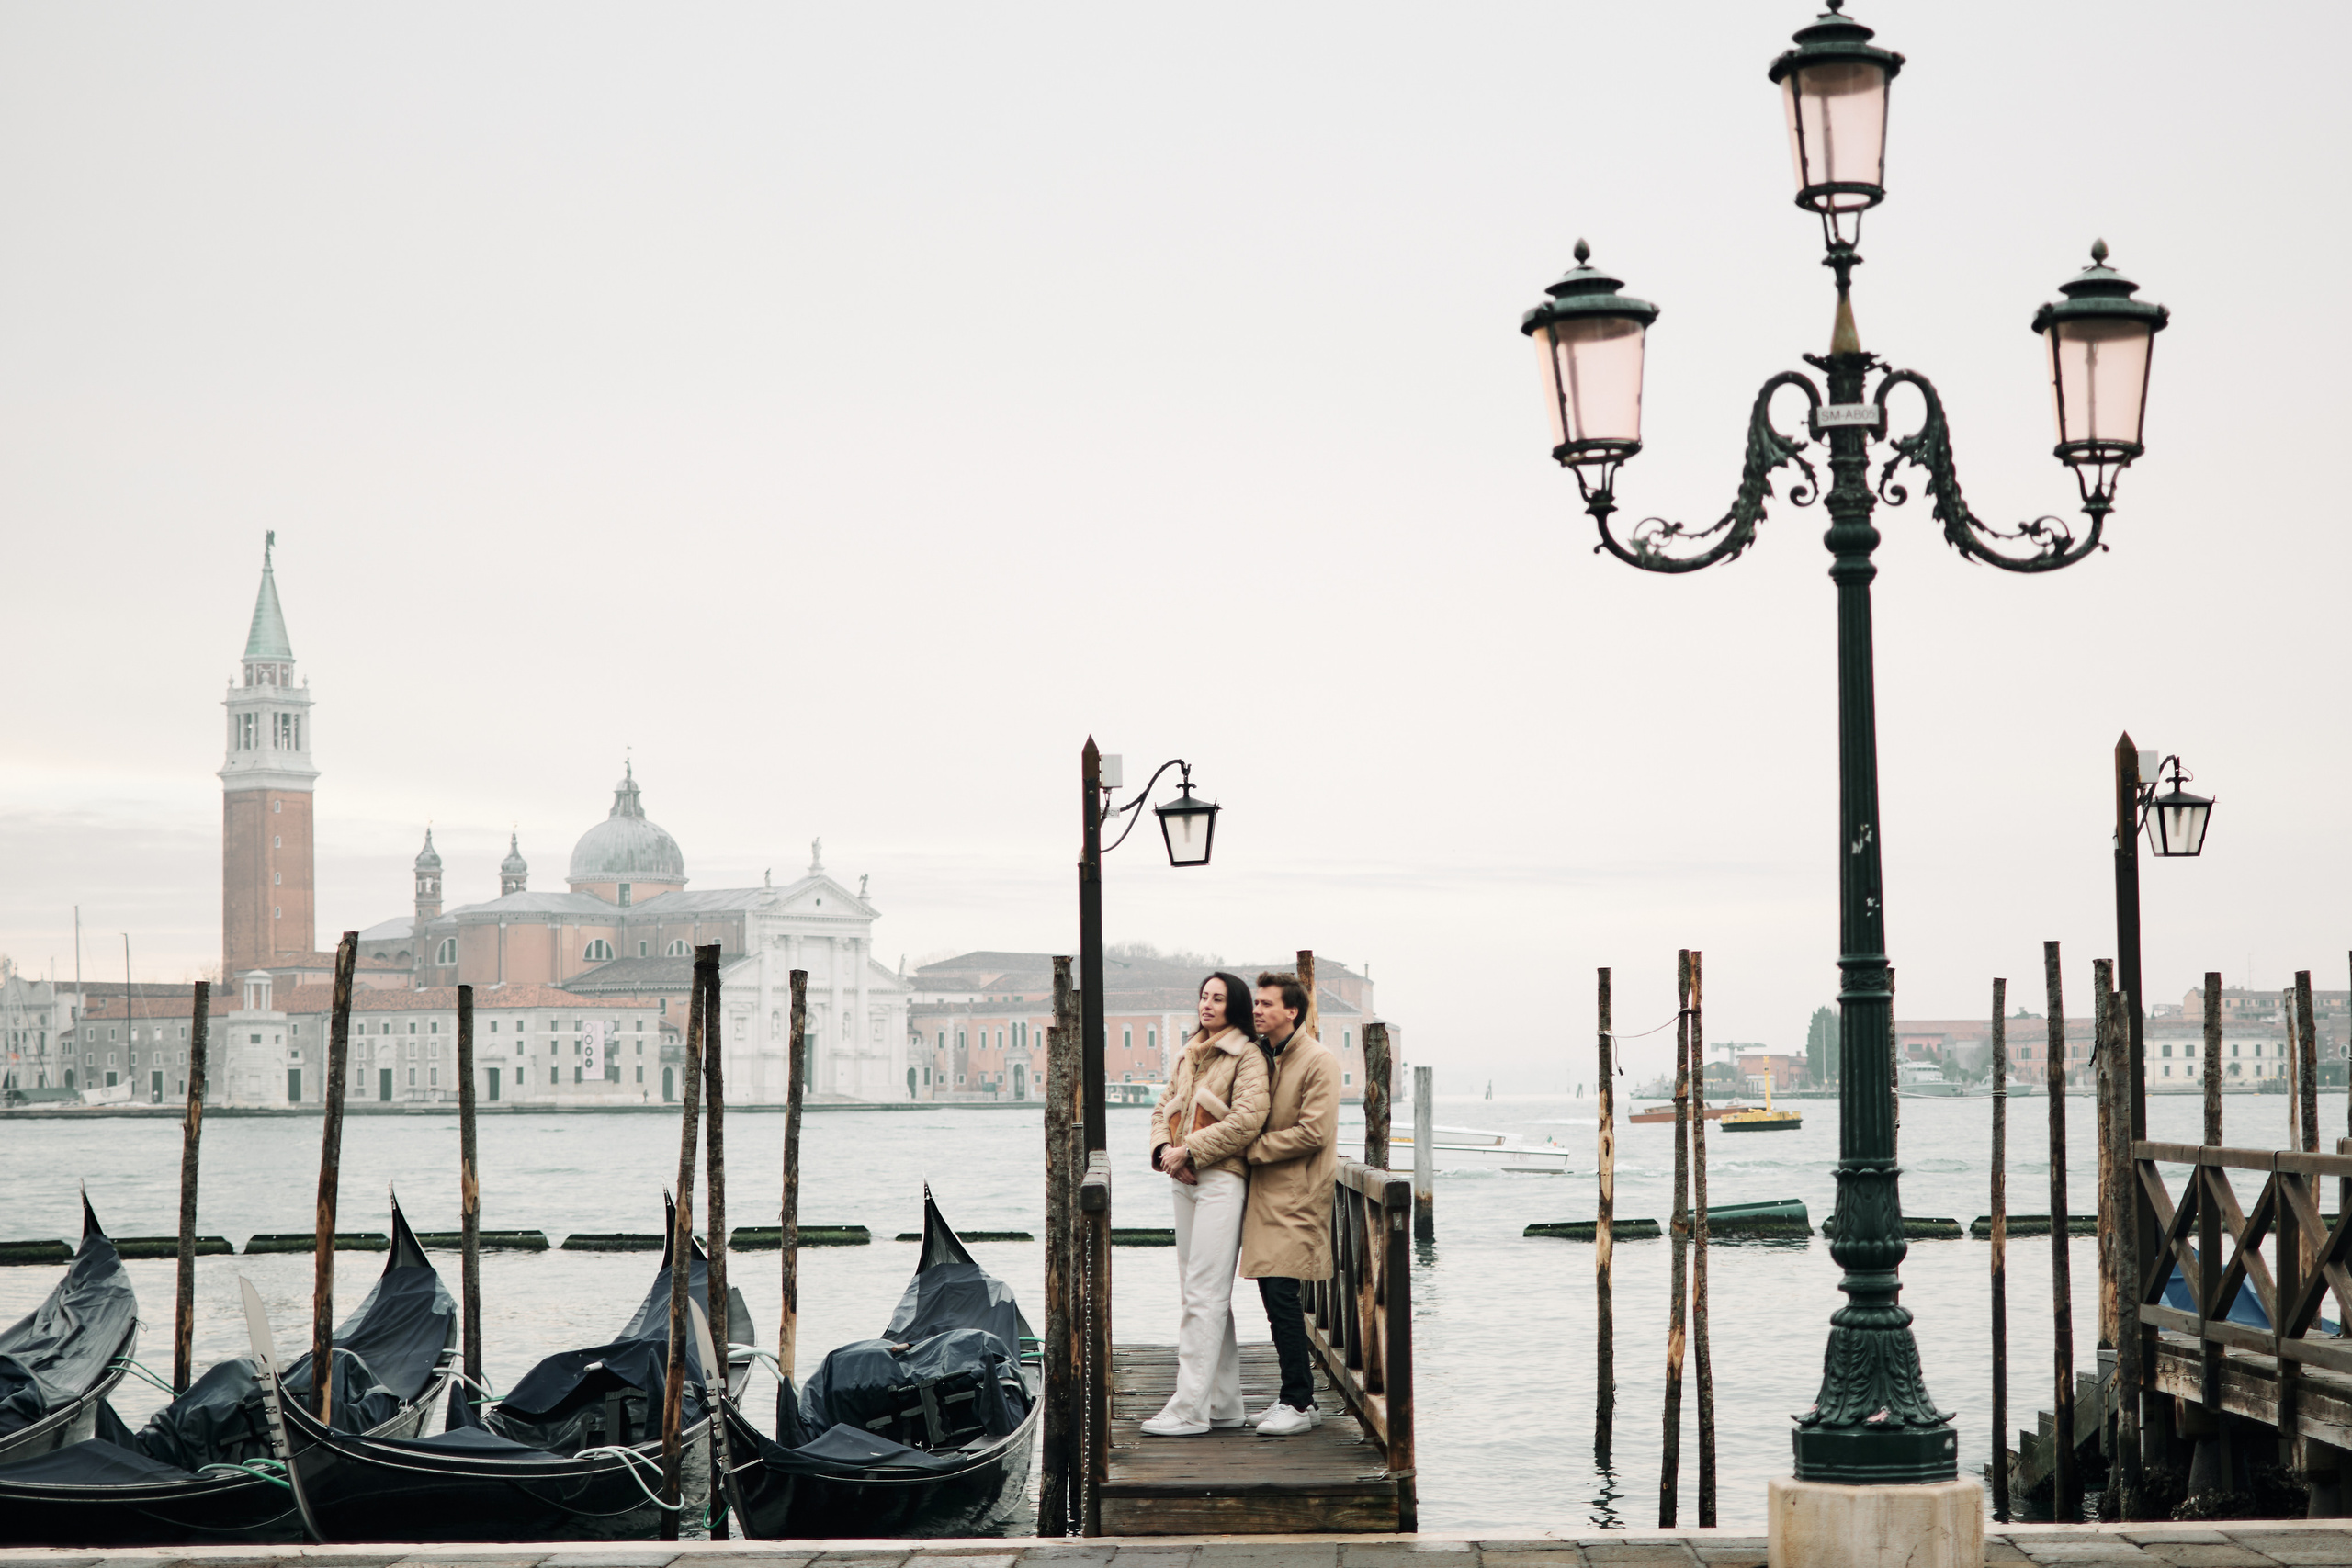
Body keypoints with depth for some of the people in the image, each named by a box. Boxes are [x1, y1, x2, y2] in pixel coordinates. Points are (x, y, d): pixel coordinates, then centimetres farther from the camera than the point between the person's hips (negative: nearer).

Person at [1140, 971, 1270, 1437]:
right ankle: (1225, 1403, 15)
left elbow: (1246, 1120, -16)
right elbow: (1164, 1109, 18)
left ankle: (1189, 1408, -13)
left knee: (1203, 1293, -11)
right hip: (1185, 1180, 9)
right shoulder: (1189, 1056, 18)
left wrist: (1189, 1150, -15)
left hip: (1222, 1178, -8)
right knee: (1194, 1290, 9)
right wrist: (1164, 1149, -2)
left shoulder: (1247, 1056, -6)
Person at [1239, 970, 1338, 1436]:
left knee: (1281, 1293, -12)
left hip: (1295, 1196, -8)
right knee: (1273, 1293, 8)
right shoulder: (1260, 1055, 14)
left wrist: (1253, 1149, -12)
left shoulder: (1319, 1062, -10)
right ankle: (1295, 1397, 15)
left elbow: (1312, 1133, -16)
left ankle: (1299, 1402, -6)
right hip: (1266, 1192, 8)